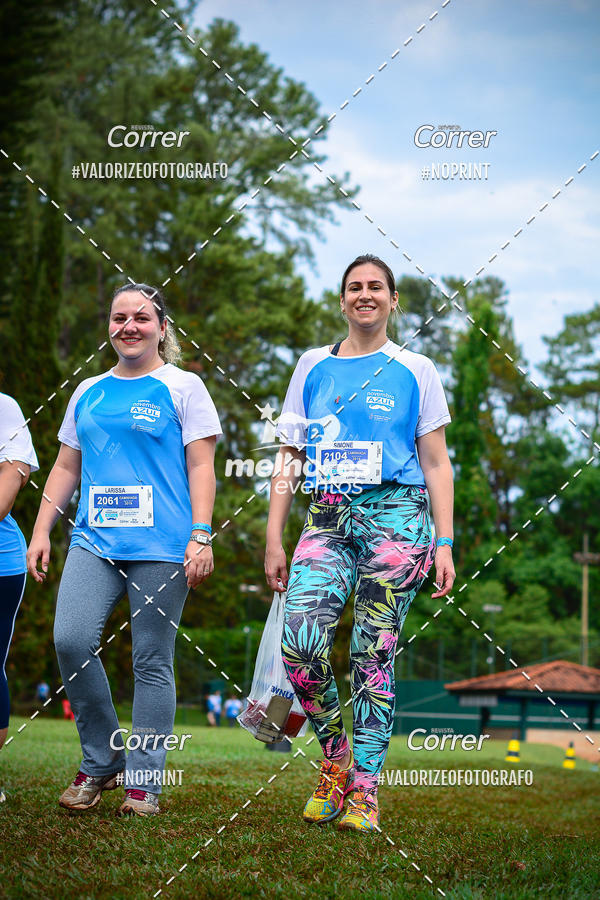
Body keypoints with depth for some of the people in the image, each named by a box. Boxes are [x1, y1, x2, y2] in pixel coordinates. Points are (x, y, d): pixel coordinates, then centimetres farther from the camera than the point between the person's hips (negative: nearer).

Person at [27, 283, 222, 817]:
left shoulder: (183, 388, 5)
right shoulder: (88, 393, 18)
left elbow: (201, 467, -1)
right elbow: (66, 468, 21)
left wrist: (201, 536, -10)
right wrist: (41, 531, 12)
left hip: (161, 545, -4)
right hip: (95, 540, 4)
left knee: (152, 660, -3)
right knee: (71, 639, -14)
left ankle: (144, 780, 7)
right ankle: (101, 761, 4)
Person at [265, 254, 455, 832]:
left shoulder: (415, 371, 9)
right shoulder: (313, 367, 15)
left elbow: (436, 464, 7)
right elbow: (289, 456, 14)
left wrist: (444, 543, -1)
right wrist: (274, 540, 8)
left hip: (395, 514, -2)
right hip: (328, 518, 2)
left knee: (373, 656, -5)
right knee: (300, 644, -16)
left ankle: (364, 788, 2)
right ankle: (335, 755, 7)